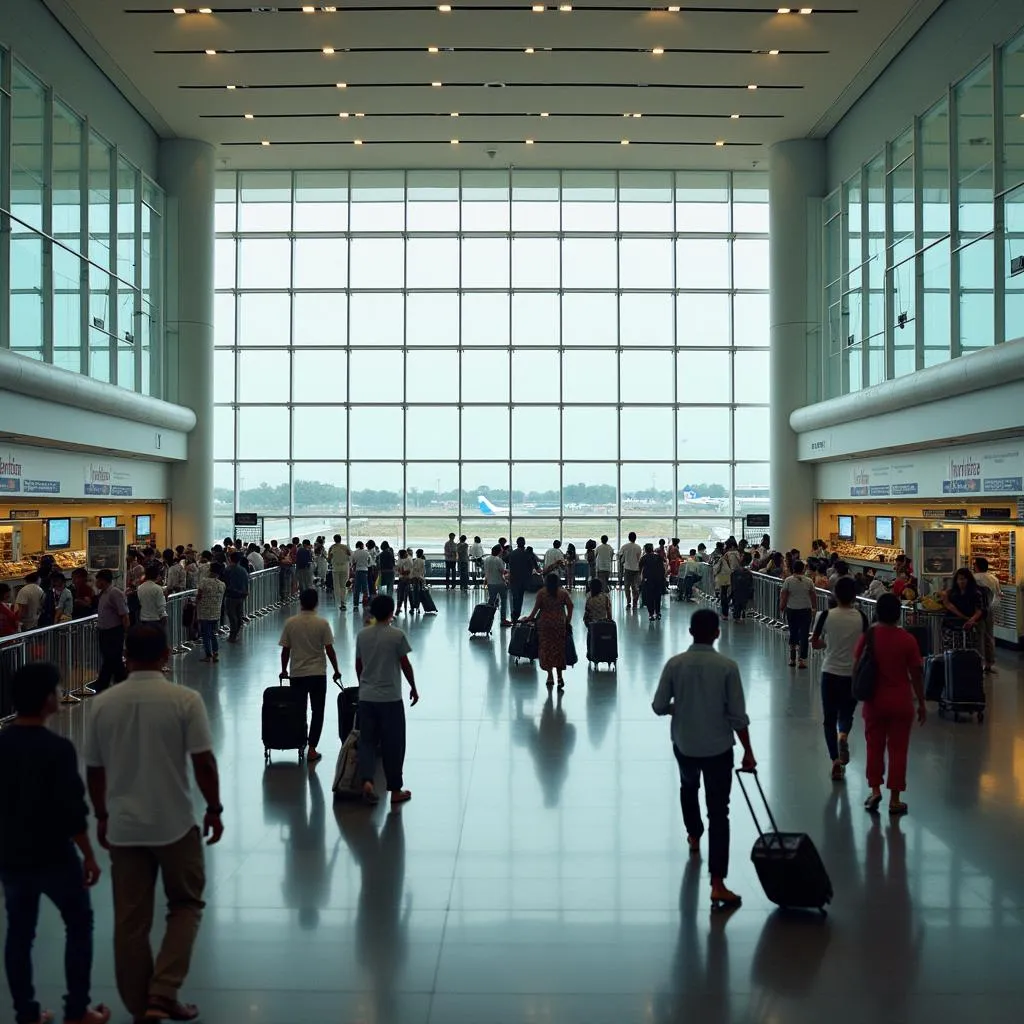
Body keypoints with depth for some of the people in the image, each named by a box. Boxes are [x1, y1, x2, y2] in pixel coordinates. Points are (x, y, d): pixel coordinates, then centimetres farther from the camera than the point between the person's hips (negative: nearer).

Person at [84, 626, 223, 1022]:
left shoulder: (101, 704, -1)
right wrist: (214, 810, 2)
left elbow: (94, 770, 6)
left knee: (130, 921, 12)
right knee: (186, 905, 15)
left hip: (122, 826, 3)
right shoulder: (185, 700, -12)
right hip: (175, 823, -3)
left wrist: (101, 816, 20)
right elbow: (204, 763, -12)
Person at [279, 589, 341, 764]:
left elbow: (285, 650, -1)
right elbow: (329, 650, -8)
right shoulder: (322, 623, -9)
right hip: (318, 674, -2)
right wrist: (336, 670, 4)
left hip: (297, 674, 2)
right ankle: (311, 748, 1)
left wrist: (284, 670, 14)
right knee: (317, 712, 5)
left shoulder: (290, 623, -4)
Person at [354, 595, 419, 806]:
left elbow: (358, 665, 9)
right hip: (391, 698, -4)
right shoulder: (397, 635, -10)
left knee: (367, 740, 10)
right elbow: (405, 665, -7)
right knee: (393, 743, 6)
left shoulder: (362, 634, 3)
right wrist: (413, 688, 7)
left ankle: (367, 780, -10)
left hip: (366, 697, 4)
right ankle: (395, 790, 14)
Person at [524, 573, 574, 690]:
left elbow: (536, 608, -6)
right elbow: (570, 606, -4)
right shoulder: (563, 593, 1)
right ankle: (560, 676, 2)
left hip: (545, 623, -1)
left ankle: (550, 676, 5)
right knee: (559, 648, 8)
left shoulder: (541, 593, -4)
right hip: (559, 623, 1)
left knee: (546, 648, 7)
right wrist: (568, 621, 5)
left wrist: (529, 618, 7)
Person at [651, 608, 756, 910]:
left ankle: (694, 837, 52)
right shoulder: (727, 667, -13)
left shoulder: (675, 664, -9)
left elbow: (659, 706, -4)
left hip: (684, 745, 2)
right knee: (718, 814, 0)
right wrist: (748, 752, -2)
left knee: (688, 788, 33)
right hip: (719, 748, -2)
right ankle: (717, 884, -5)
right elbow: (738, 715, -12)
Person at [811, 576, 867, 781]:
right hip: (853, 673, 1)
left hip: (830, 672, -1)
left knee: (829, 718, 9)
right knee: (846, 713, 20)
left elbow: (815, 643, -2)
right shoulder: (861, 617, -6)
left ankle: (836, 761, 4)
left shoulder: (826, 615, -8)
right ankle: (843, 735, -12)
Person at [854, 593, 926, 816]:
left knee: (874, 746, 15)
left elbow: (856, 668, -2)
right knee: (898, 749, 7)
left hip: (874, 701, 1)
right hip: (901, 702, -1)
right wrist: (921, 703, 4)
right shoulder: (907, 640, -10)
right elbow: (916, 674, -6)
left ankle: (875, 791, 10)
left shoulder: (868, 637, -6)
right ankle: (895, 800, 12)